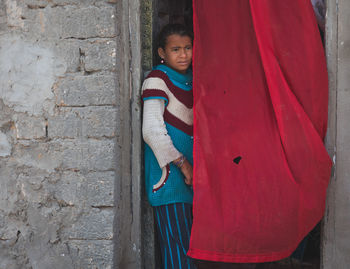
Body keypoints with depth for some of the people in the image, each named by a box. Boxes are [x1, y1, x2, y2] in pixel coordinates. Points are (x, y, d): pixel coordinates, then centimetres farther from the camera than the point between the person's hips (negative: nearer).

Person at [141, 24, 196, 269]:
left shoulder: (190, 78, 15)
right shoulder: (157, 79, -8)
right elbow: (152, 131, -17)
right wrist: (182, 163, -15)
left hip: (189, 173, 8)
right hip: (168, 174, -8)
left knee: (191, 242, 9)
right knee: (177, 243, -10)